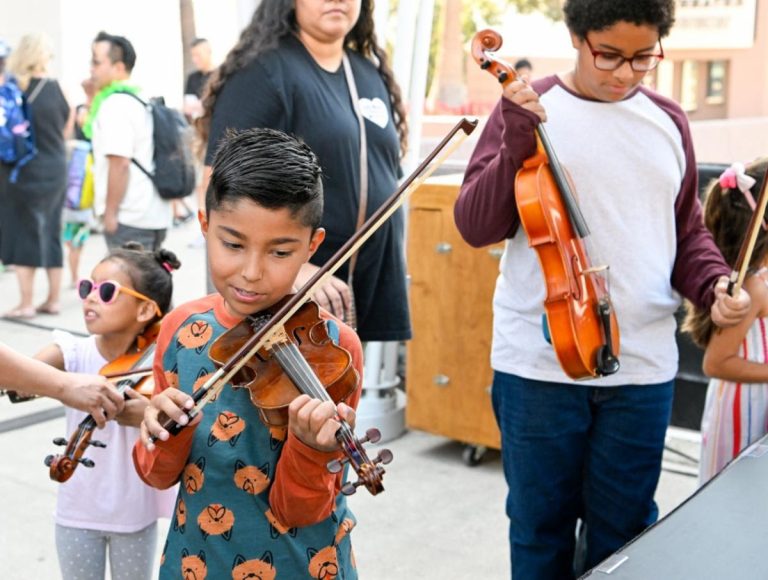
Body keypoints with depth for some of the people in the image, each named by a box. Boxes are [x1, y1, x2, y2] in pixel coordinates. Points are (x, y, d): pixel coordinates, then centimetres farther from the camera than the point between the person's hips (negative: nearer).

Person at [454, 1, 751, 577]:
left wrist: (714, 284, -4)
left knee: (624, 530, 14)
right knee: (541, 527, 13)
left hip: (643, 364, 3)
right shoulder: (529, 108, -2)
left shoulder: (668, 122, 7)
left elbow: (687, 232, 16)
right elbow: (476, 225, -7)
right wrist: (517, 143, -21)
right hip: (540, 360, -2)